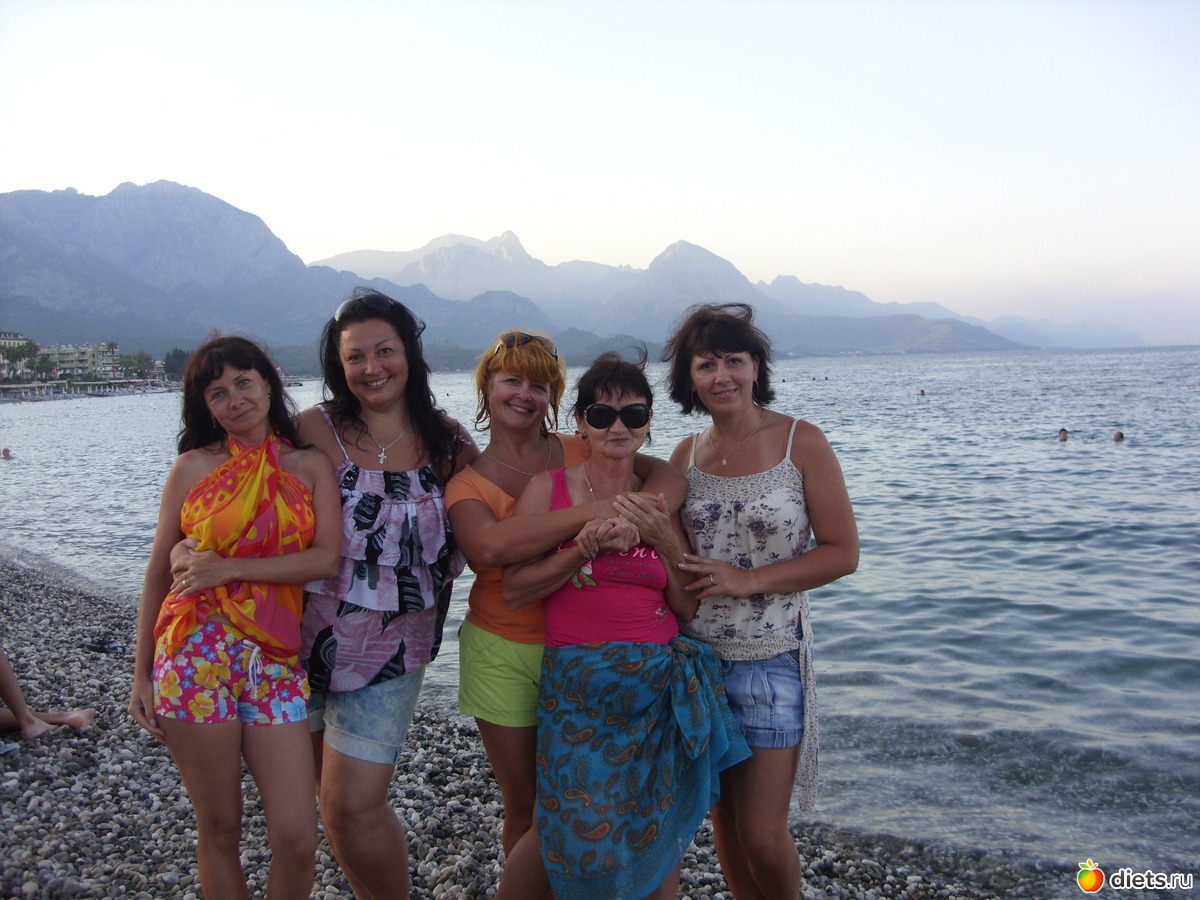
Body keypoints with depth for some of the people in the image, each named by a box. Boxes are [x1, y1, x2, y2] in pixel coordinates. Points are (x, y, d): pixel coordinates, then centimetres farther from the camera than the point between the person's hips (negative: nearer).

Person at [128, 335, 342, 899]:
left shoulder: (311, 465, 7)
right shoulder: (193, 467, 6)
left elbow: (326, 558, -5)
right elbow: (159, 573, 9)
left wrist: (230, 568, -11)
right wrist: (142, 674, 9)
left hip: (276, 659, 1)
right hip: (196, 656, 0)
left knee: (297, 837, -2)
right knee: (219, 830, 8)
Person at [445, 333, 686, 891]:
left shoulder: (580, 454, 0)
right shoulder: (469, 483, -4)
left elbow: (669, 477, -10)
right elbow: (488, 546, -27)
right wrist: (591, 513, -30)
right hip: (503, 655, -1)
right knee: (525, 809, 13)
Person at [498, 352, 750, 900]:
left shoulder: (660, 501, 6)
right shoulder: (547, 489, -1)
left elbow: (689, 608, 6)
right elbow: (513, 591, -6)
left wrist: (665, 541, -10)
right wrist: (586, 550, -17)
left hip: (659, 686, 3)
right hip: (577, 685, -2)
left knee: (661, 838, 8)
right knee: (579, 832, -1)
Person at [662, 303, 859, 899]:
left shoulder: (802, 442, -7)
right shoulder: (686, 454, 4)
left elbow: (842, 553, -9)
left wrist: (748, 580, -17)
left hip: (770, 660, -3)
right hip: (695, 654, 4)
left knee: (761, 835, 0)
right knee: (723, 815, 16)